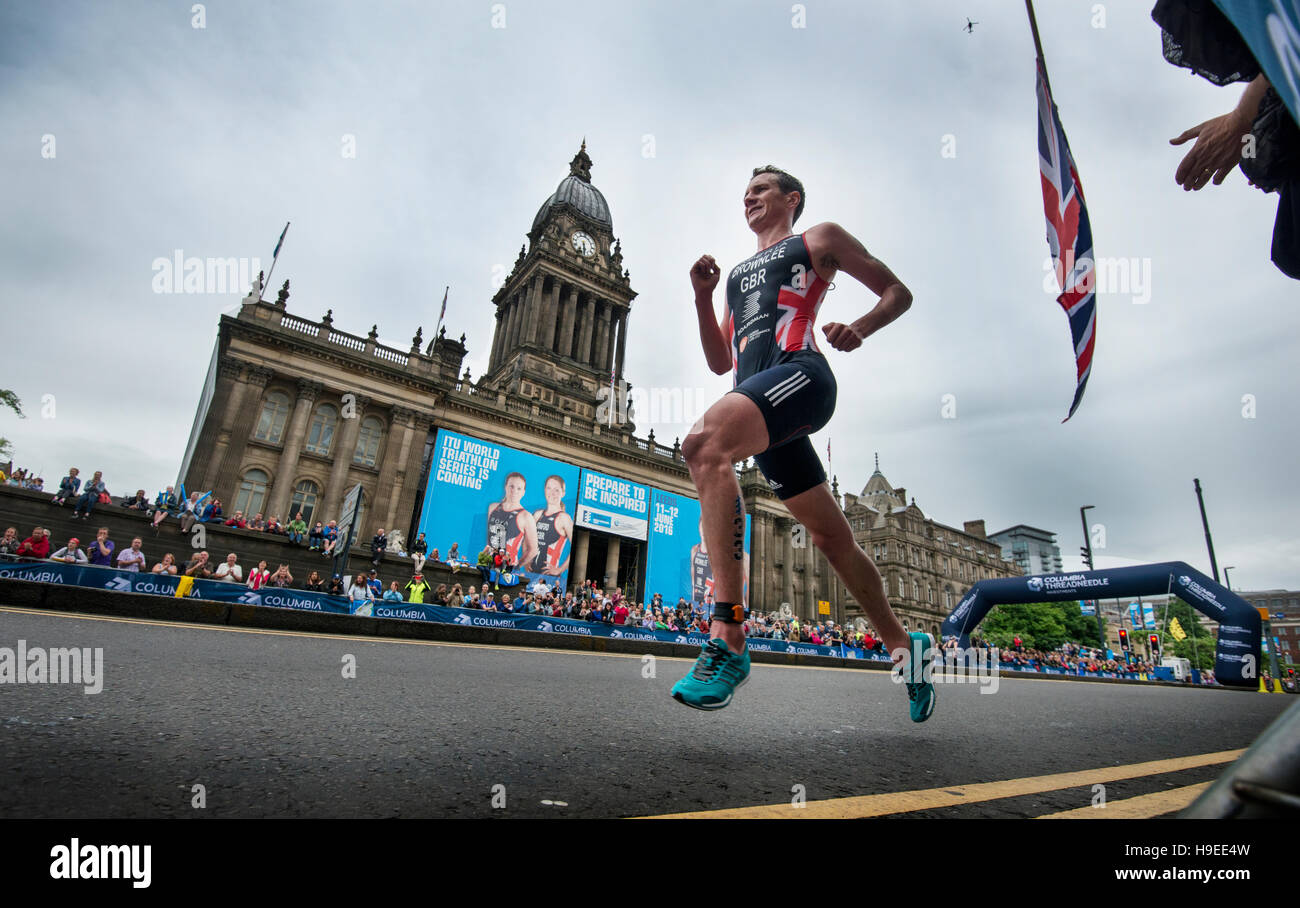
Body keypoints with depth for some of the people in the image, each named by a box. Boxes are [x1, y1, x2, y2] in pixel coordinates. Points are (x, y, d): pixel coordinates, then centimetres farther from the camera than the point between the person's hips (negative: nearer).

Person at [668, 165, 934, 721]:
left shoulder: (819, 239, 20)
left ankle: (729, 638, -36)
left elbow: (898, 293, 15)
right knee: (833, 537, 7)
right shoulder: (736, 274, 35)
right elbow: (719, 362, 28)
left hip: (799, 373, -6)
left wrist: (859, 329, -6)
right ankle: (903, 646, 24)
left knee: (705, 443, -34)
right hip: (759, 401, 6)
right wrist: (702, 297, 16)